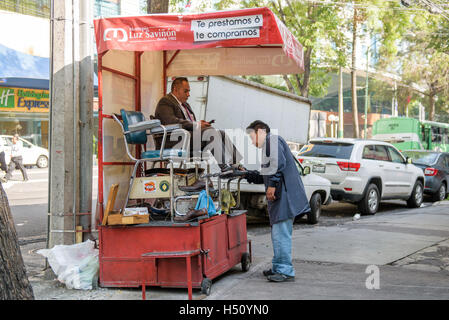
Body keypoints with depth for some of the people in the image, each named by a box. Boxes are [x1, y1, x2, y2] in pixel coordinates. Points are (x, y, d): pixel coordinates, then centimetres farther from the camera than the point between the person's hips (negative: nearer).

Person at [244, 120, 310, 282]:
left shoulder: (272, 140, -5)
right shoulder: (268, 145, 27)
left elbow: (278, 163, -21)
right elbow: (265, 175, 28)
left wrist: (272, 185, -20)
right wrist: (248, 175, 24)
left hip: (284, 196, -11)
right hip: (280, 196, 11)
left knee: (281, 233, -11)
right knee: (278, 233, 15)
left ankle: (285, 271, -8)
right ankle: (278, 267, 23)